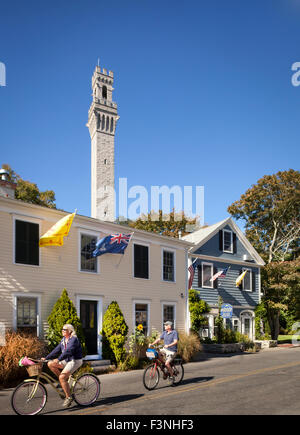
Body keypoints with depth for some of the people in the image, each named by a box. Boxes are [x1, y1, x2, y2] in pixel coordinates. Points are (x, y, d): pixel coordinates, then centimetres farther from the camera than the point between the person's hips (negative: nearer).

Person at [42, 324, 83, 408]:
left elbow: (68, 351, -31)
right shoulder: (63, 340, 10)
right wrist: (46, 358, 3)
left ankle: (68, 397, -8)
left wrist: (59, 359, -41)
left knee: (62, 377, -22)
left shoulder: (74, 339, -17)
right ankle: (65, 380, 6)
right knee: (50, 364, -6)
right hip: (66, 360, 9)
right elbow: (56, 350, 10)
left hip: (75, 361, -9)